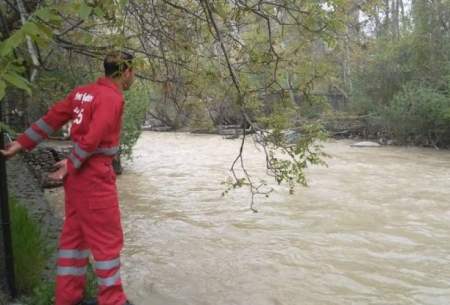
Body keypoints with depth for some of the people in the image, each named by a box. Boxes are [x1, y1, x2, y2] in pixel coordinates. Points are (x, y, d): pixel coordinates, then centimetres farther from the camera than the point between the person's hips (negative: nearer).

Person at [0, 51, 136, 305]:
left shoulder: (83, 92, 9)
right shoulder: (112, 98, -17)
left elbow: (51, 119, 9)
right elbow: (91, 140, -23)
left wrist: (21, 144, 11)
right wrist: (71, 165, -9)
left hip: (79, 176, 9)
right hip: (95, 178, -9)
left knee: (74, 234, 15)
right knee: (108, 239, 2)